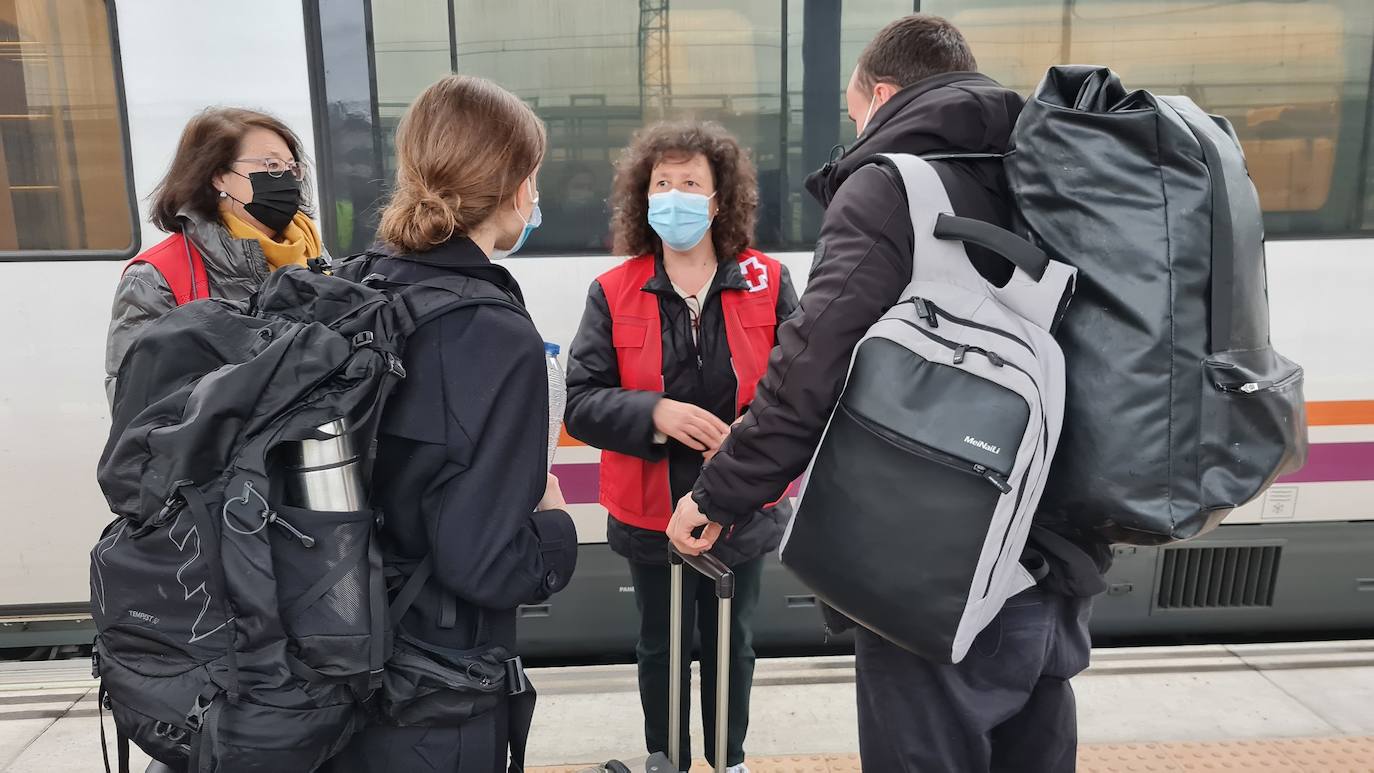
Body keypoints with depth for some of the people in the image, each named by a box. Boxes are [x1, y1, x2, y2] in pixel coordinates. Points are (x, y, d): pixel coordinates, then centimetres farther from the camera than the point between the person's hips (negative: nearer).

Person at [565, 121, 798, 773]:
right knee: (661, 651, 19)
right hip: (653, 512, 0)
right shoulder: (613, 293, -7)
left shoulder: (767, 282, -6)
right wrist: (656, 413, -26)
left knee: (732, 645, 21)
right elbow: (581, 403, -10)